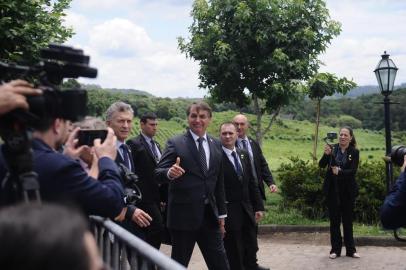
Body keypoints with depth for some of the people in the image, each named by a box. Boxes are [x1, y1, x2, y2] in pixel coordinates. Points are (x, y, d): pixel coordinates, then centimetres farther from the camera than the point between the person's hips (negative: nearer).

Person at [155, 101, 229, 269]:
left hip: (210, 215, 5)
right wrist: (170, 173, -36)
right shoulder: (175, 143, -5)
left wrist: (221, 214, 15)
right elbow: (158, 173, -13)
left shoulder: (216, 145, 10)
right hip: (183, 215, -4)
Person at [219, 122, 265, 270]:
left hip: (247, 210, 6)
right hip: (228, 213, -6)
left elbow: (252, 183, 13)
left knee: (251, 251, 14)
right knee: (234, 257, 5)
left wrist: (259, 207, 10)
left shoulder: (244, 154, 9)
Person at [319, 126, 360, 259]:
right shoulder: (332, 148, -1)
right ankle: (335, 249, 13)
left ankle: (350, 249, 16)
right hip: (332, 189, 0)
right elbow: (321, 165, -8)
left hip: (348, 191, 0)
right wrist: (326, 154, -26)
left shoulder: (354, 152, -2)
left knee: (348, 220, 7)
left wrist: (340, 171, -28)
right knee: (334, 220, 5)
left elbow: (353, 171, -12)